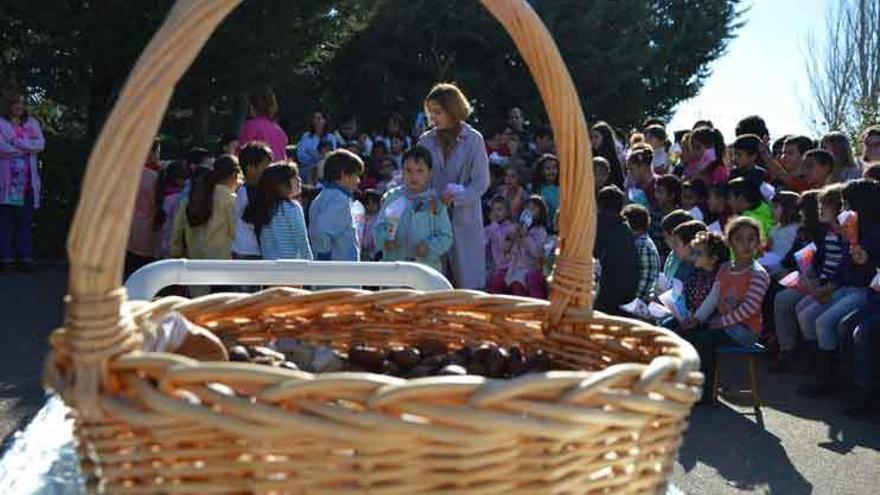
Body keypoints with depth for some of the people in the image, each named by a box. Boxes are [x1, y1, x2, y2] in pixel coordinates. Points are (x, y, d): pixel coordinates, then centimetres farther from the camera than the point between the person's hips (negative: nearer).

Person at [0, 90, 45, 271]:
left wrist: (16, 143, -6)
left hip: (28, 178, 3)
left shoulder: (32, 123, 17)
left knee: (25, 220, 2)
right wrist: (28, 147, -3)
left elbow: (40, 144, 2)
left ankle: (25, 257, 4)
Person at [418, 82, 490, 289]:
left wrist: (455, 197, -19)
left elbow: (481, 182, -6)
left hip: (464, 220, -2)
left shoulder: (473, 140, -2)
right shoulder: (426, 140, 6)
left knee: (467, 280, 1)